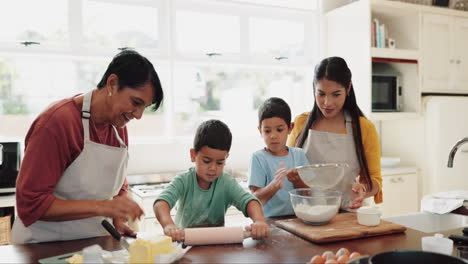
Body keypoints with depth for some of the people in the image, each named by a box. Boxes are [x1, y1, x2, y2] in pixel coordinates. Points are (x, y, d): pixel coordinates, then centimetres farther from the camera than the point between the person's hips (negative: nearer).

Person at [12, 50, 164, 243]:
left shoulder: (118, 126, 4)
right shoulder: (58, 121, -17)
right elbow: (30, 204, -18)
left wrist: (118, 222, -3)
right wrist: (101, 207, -25)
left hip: (95, 243, 5)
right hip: (45, 246, -4)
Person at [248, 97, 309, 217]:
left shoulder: (299, 154, 8)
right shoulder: (258, 158, -3)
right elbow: (255, 200, -7)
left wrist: (297, 181, -11)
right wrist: (274, 185, -23)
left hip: (296, 218, 4)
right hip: (269, 220, -3)